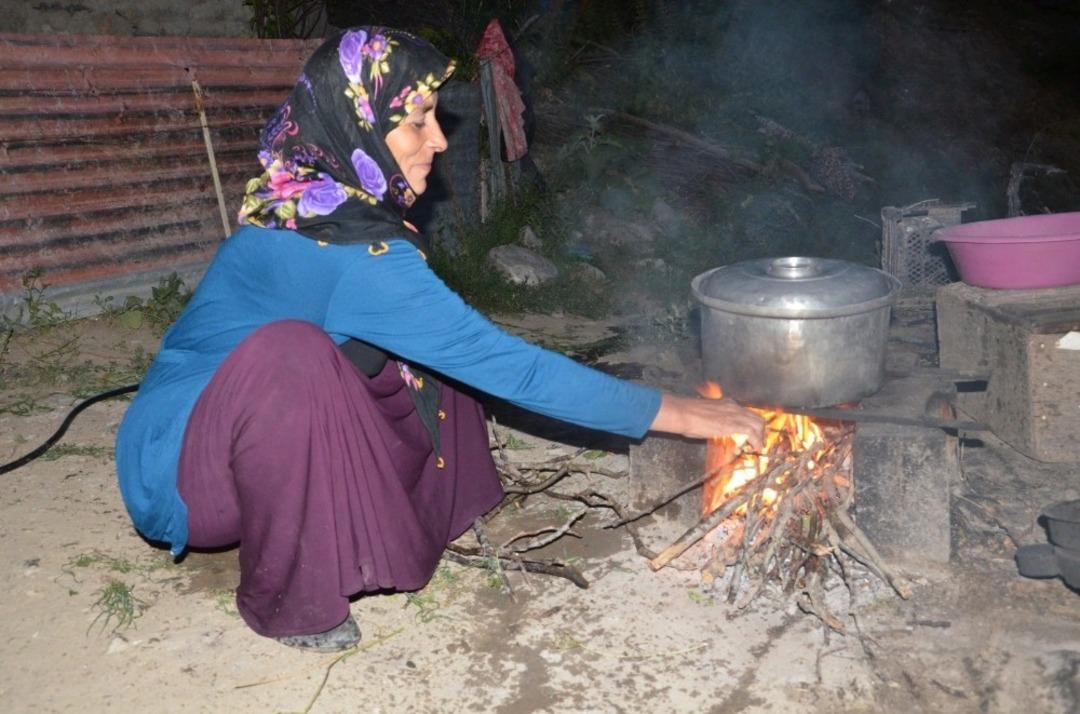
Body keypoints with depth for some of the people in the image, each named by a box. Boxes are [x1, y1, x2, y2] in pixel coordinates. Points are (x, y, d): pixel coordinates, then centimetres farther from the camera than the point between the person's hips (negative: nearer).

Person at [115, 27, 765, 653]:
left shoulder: (315, 207, -1)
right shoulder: (353, 251, -28)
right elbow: (507, 366, -27)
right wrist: (675, 413, -20)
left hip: (243, 443, 8)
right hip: (174, 469, -8)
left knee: (428, 361, 1)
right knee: (292, 352, -35)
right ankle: (288, 601, -14)